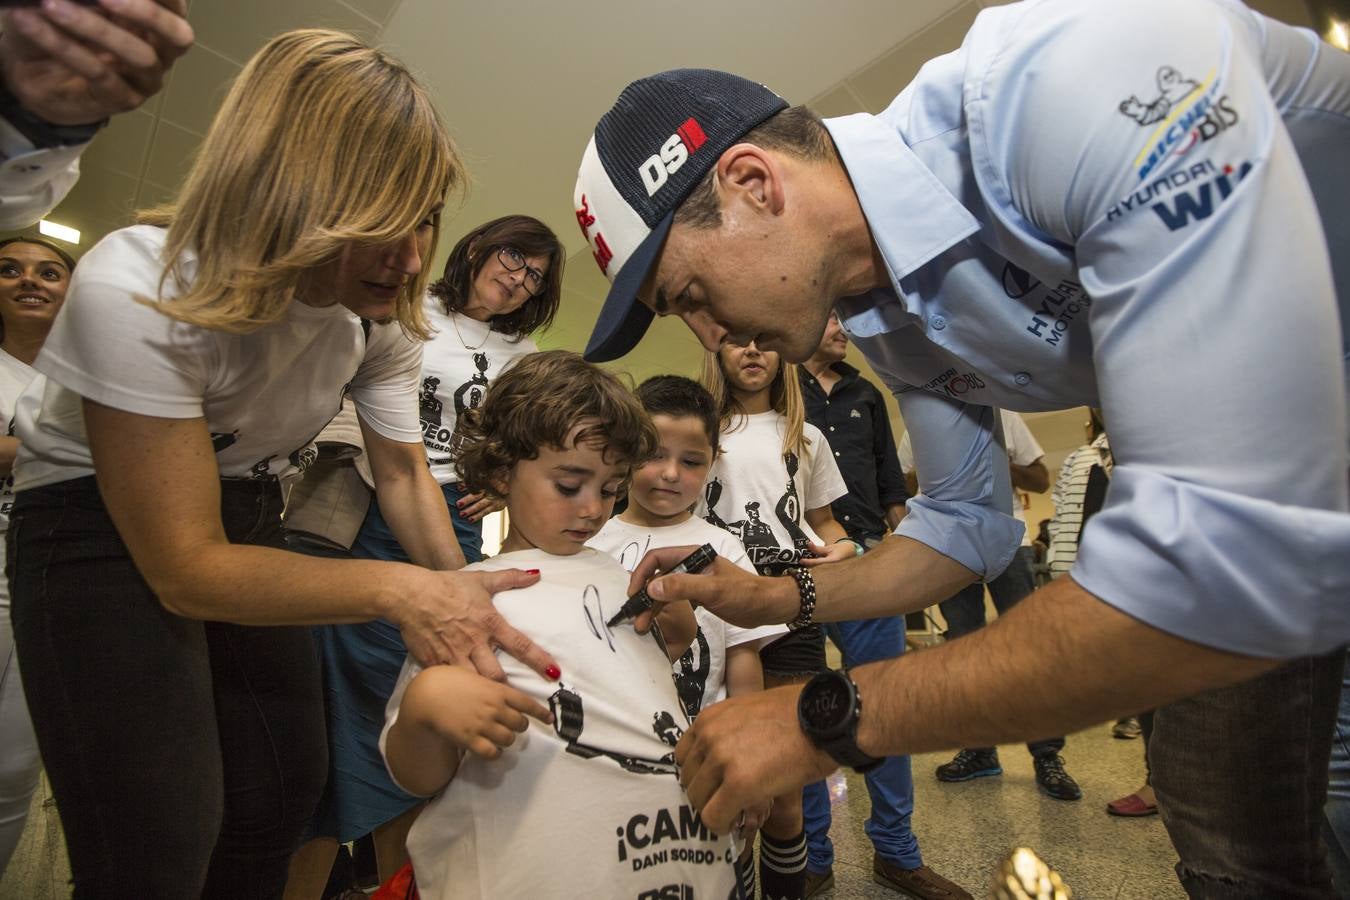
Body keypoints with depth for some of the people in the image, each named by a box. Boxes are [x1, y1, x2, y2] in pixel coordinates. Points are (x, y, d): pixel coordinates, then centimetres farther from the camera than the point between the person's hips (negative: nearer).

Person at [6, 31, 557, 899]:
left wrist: (464, 604, -17)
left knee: (288, 789, 10)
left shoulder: (384, 309, -11)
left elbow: (403, 471, -4)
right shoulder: (138, 293, -29)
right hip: (100, 527, -5)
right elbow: (186, 570, -28)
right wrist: (396, 590, -37)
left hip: (247, 520, 6)